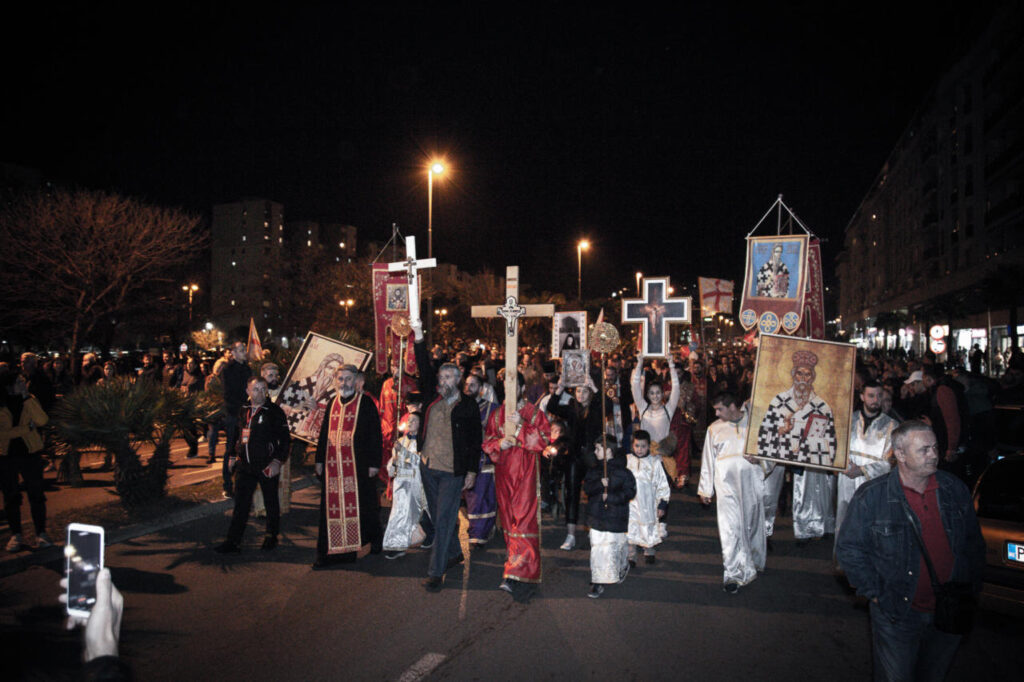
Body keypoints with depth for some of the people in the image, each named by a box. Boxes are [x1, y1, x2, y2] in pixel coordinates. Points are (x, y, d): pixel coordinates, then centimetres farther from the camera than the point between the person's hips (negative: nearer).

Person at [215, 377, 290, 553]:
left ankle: (272, 537, 25)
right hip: (245, 465, 4)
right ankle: (233, 540, 10)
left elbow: (284, 439, -9)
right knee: (240, 503, 5)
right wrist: (233, 456, 17)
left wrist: (277, 461, -16)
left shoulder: (275, 412, -9)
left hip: (267, 467, -4)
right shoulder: (244, 411, 8)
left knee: (271, 502, 10)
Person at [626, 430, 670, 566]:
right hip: (630, 503, 0)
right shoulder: (626, 461, -2)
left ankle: (649, 553, 35)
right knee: (631, 529, 0)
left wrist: (662, 505, -2)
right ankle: (631, 556, 14)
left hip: (648, 504, 0)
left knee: (649, 528, 12)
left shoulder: (655, 463, -6)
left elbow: (663, 486, -1)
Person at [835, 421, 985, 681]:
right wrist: (875, 593, -10)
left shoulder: (955, 489, 0)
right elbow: (848, 548, -7)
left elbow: (974, 543, 12)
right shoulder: (871, 496, -13)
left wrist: (972, 589, 7)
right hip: (897, 616, -3)